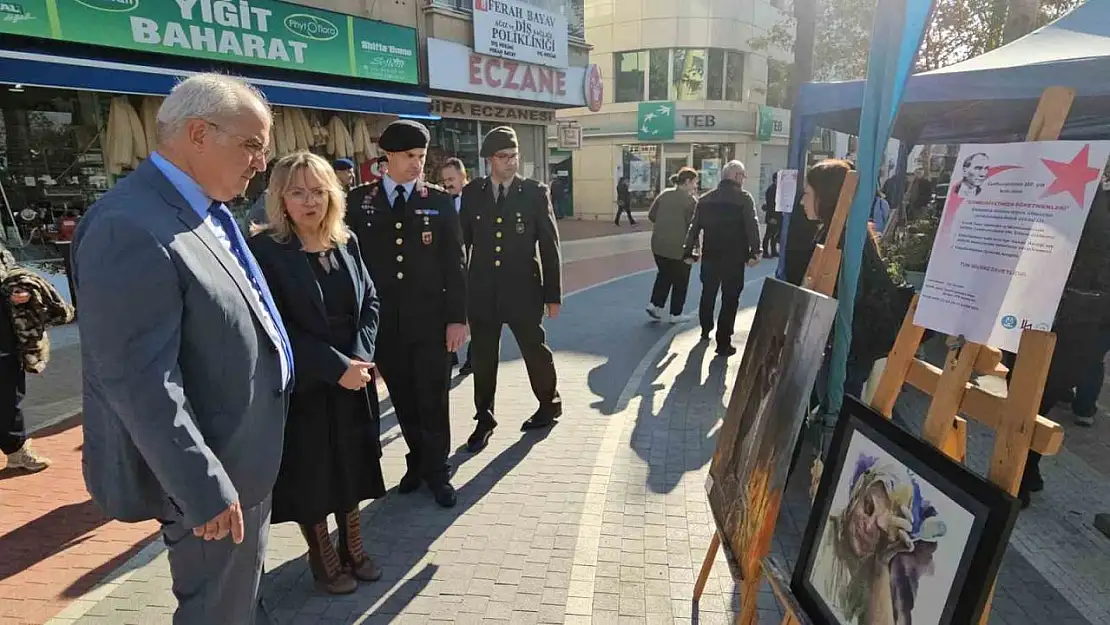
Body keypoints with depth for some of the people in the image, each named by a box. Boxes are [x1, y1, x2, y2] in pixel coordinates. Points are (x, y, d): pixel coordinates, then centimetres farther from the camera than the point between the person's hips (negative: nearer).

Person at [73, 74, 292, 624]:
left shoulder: (205, 213, 4)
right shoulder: (131, 228, -25)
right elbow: (139, 382, -27)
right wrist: (205, 489, -22)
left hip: (242, 460, 9)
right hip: (211, 477, -9)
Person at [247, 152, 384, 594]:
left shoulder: (346, 242, 3)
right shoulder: (264, 249, -14)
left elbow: (369, 299, 5)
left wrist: (361, 355, -11)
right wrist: (335, 366, -20)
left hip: (354, 379, 5)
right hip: (302, 386, -5)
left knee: (351, 467, 16)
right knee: (311, 475, 10)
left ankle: (352, 549, 35)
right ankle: (324, 560, 30)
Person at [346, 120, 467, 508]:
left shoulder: (439, 201, 1)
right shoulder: (359, 200, 3)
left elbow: (454, 263, 0)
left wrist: (457, 317, -5)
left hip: (430, 319, -1)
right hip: (383, 322, 1)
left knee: (433, 400, 6)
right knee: (404, 399, 13)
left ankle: (436, 470, 24)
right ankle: (417, 462, 33)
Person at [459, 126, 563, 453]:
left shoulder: (535, 192, -4)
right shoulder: (471, 193, 2)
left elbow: (550, 245, -4)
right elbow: (462, 242, 6)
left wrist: (553, 294, -5)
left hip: (523, 290, -2)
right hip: (482, 291, 2)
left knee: (535, 350, 13)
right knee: (482, 359, 10)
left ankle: (550, 404, 37)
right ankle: (484, 419, 27)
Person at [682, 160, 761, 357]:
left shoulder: (705, 199, 7)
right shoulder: (744, 198, -7)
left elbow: (694, 227, 8)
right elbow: (752, 227, -16)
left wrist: (688, 251, 14)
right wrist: (754, 252, -13)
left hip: (710, 256, 5)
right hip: (734, 258, -5)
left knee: (708, 295, 22)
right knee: (730, 300, 2)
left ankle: (705, 331, 39)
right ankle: (723, 343, 1)